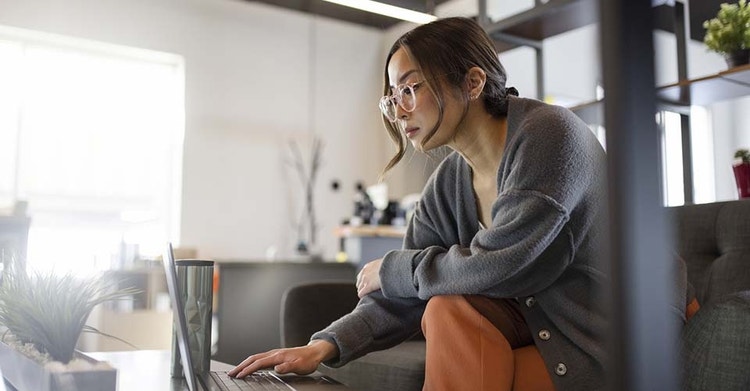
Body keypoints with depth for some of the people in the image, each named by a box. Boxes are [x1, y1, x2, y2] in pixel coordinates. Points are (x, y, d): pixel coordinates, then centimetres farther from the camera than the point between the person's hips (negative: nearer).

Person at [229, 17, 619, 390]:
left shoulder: (549, 133, -20)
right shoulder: (447, 184, 1)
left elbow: (498, 268, -27)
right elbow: (405, 295, -1)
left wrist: (389, 269, -13)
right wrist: (323, 346, -15)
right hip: (536, 333, 5)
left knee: (454, 306, -21)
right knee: (447, 306, -19)